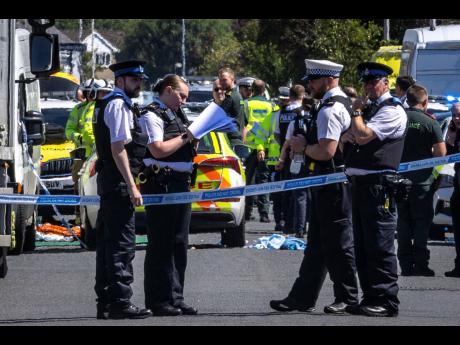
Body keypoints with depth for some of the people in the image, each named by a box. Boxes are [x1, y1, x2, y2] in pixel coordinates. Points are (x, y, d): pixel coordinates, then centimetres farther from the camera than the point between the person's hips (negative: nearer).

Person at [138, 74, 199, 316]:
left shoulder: (177, 115, 20)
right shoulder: (152, 115, -8)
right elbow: (158, 150, -19)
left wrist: (195, 138, 12)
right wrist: (185, 137, -10)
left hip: (181, 185, 9)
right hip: (160, 185, -9)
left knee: (179, 244, 10)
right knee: (161, 244, -7)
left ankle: (175, 298, 16)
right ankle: (158, 301, -5)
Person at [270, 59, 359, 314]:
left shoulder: (329, 110, -17)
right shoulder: (342, 104, 16)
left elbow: (326, 151, -25)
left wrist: (304, 147, -9)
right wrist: (306, 145, 14)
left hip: (332, 185, -11)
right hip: (330, 184, 11)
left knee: (337, 243, -3)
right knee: (317, 243, 12)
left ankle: (348, 298, 5)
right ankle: (302, 298, 17)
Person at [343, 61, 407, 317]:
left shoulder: (392, 111, -8)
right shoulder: (369, 108, 22)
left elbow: (363, 135, -19)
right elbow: (347, 138, 22)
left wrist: (357, 112, -3)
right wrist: (349, 135, -1)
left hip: (379, 183, -10)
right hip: (360, 183, 10)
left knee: (380, 246, -10)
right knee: (363, 246, 11)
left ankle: (386, 302, -9)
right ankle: (371, 298, 17)